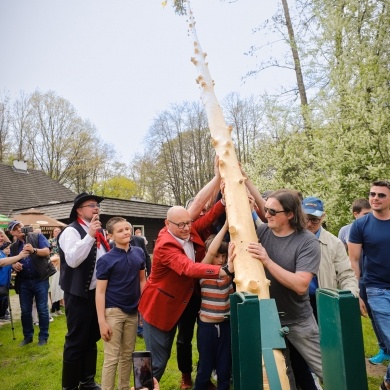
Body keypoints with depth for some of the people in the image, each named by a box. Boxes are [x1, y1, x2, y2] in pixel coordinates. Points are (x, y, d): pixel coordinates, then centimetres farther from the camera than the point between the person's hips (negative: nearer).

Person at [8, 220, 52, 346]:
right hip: (23, 282, 4)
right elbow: (13, 262, 14)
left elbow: (47, 251, -12)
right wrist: (14, 265, -10)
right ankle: (28, 336, 28)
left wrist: (33, 250, -30)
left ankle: (43, 336, 17)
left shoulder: (38, 236, -1)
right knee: (25, 311, 11)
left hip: (40, 280, -4)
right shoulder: (13, 246, 11)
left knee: (42, 309, 3)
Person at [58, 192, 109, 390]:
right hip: (79, 294, -7)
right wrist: (90, 236, -32)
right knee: (76, 341, 5)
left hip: (97, 292, 8)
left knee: (92, 339, 19)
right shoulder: (71, 231, -14)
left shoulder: (98, 231, 9)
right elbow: (72, 260, -28)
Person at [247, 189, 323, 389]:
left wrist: (267, 261, -33)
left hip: (298, 320, -3)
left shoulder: (307, 241, -18)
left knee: (326, 370, 12)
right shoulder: (261, 232, -7)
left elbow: (301, 285, -25)